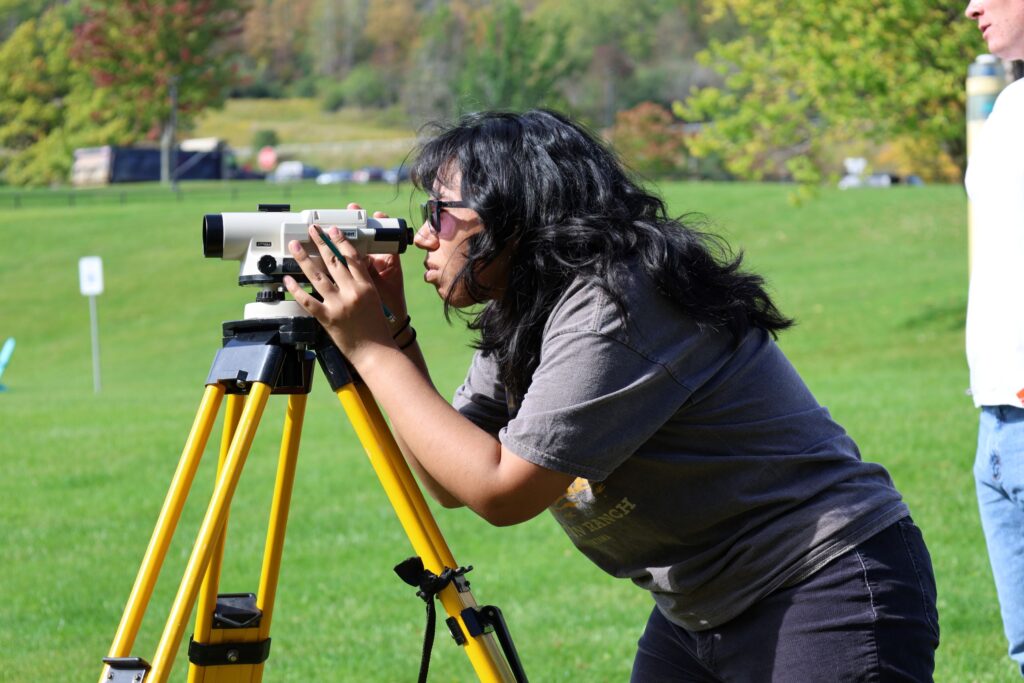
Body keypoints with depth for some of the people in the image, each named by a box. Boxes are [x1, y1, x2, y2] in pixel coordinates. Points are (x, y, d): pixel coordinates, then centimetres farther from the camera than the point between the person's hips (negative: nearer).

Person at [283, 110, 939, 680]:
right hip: (699, 610, 9)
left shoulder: (618, 304, -22)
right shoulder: (518, 318, 6)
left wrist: (374, 351, -18)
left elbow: (502, 489, -24)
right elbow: (448, 482, 5)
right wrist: (392, 332, -3)